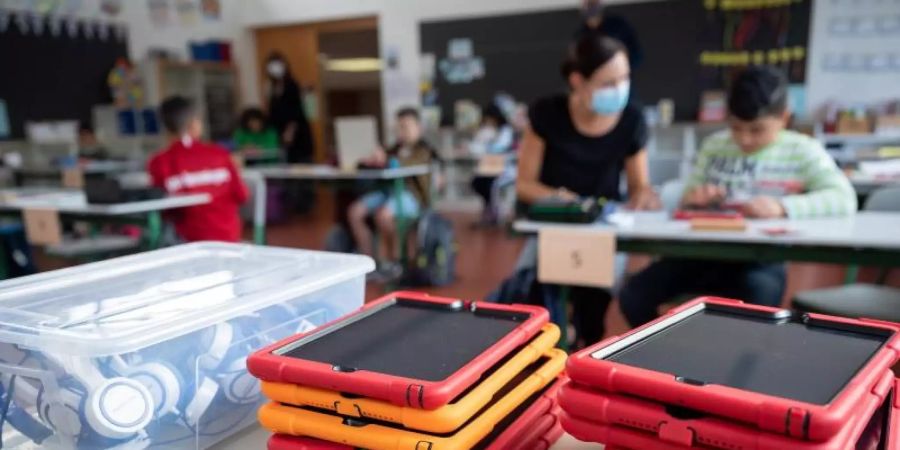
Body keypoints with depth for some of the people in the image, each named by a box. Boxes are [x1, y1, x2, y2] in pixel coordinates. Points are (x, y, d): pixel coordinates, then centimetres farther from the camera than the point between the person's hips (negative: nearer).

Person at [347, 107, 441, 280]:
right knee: (354, 212, -15)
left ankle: (392, 261, -15)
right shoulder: (396, 149, 27)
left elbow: (411, 163, -16)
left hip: (411, 195, -7)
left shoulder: (424, 149, 6)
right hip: (388, 190, 7)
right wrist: (371, 160, -2)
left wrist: (386, 159, -28)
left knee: (383, 214, -36)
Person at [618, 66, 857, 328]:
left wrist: (782, 207, -26)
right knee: (633, 296, -14)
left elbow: (844, 199, -10)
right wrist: (693, 200, -9)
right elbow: (687, 205, 16)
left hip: (761, 261, -3)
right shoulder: (714, 145, 12)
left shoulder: (802, 151, 3)